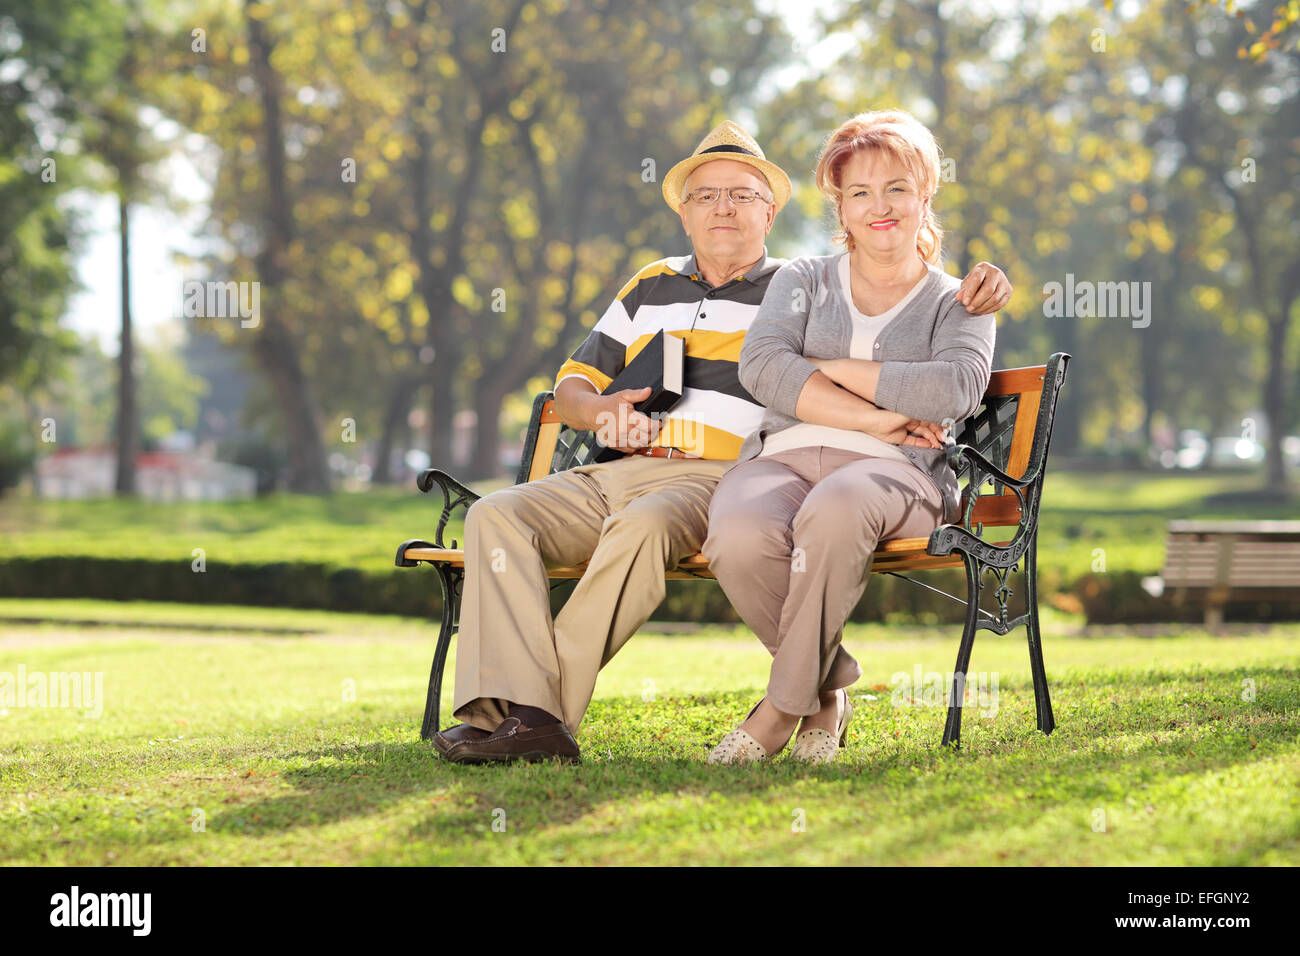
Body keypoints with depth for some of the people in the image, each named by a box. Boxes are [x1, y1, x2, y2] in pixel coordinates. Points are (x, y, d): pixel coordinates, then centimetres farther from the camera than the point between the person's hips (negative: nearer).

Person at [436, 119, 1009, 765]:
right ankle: (521, 715, -37)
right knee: (495, 515, -21)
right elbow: (572, 383, 28)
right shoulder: (651, 288, 27)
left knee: (642, 528, -39)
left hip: (718, 480, -5)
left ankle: (549, 706, -36)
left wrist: (977, 291, -11)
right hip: (616, 473, 5)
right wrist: (603, 409, 5)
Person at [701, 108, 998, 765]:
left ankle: (786, 702, -25)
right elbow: (760, 365, 0)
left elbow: (955, 390, -6)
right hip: (782, 457, 2)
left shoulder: (957, 304, 18)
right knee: (739, 537, -36)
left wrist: (830, 368, -2)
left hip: (894, 470, -2)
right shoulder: (803, 280, 22)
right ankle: (828, 688, -11)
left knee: (834, 510, -41)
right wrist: (877, 418, -9)